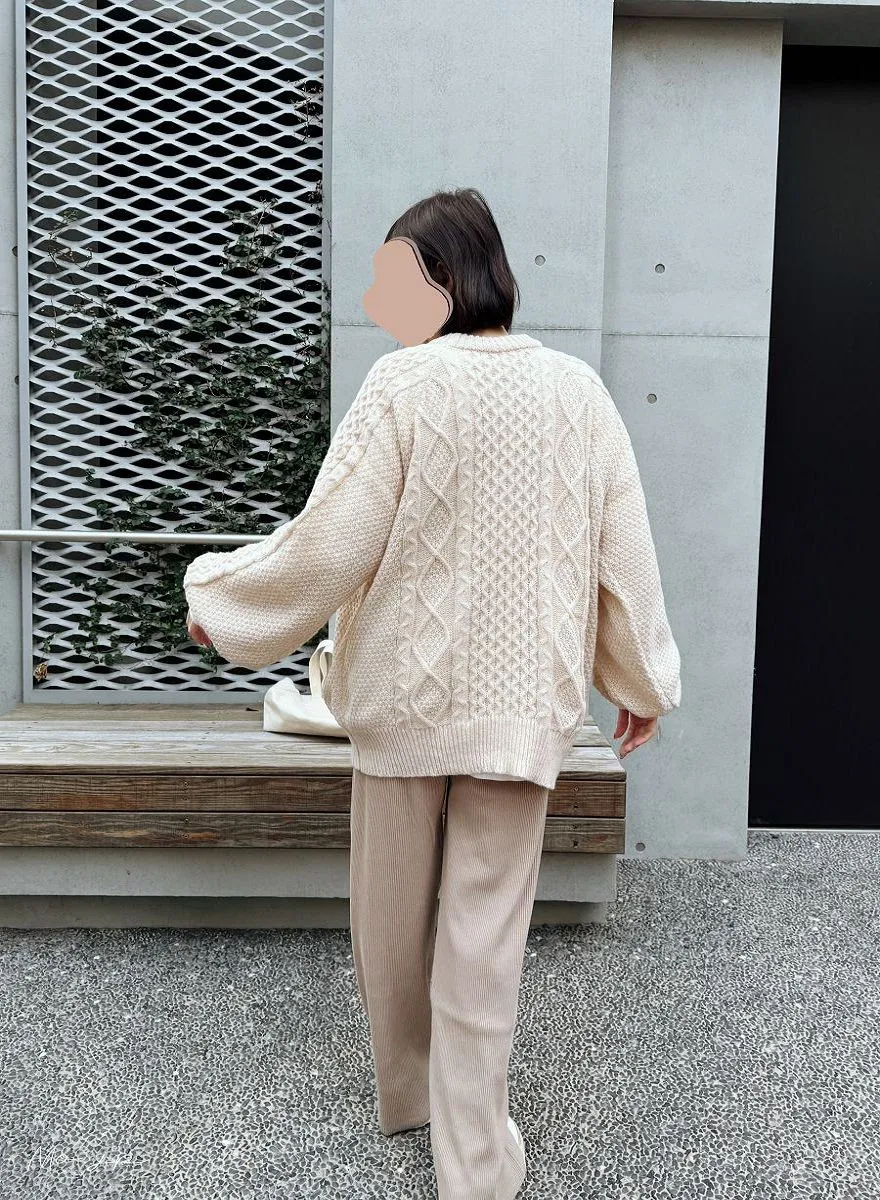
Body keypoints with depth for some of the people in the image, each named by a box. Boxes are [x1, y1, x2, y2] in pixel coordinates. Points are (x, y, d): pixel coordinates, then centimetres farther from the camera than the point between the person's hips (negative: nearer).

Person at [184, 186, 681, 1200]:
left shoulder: (404, 383, -11)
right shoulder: (577, 390, -1)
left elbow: (331, 546, -12)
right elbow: (624, 552, 2)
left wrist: (218, 594, 4)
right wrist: (642, 678, 14)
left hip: (408, 688, -2)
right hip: (523, 697, 2)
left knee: (392, 914, 19)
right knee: (486, 927, 9)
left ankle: (407, 1089, 42)